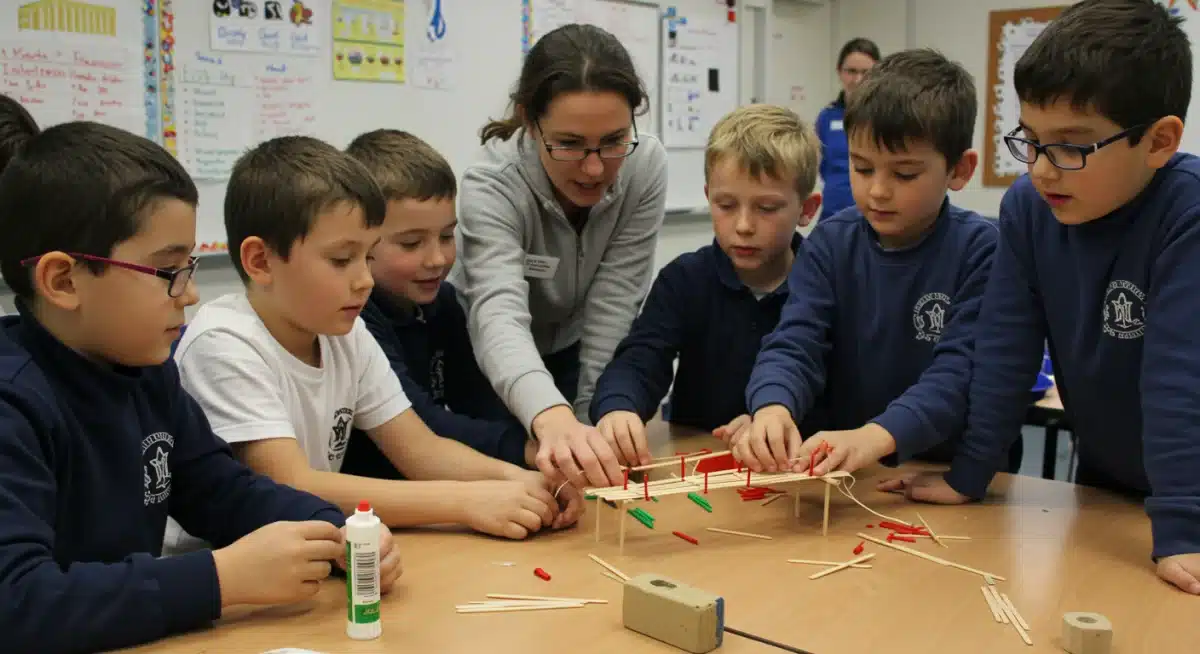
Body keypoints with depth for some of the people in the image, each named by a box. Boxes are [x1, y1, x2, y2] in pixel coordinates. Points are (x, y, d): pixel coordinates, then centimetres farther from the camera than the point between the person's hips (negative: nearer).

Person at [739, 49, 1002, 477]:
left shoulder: (980, 249, -8)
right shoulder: (831, 243, 2)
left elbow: (960, 370, -16)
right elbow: (794, 343, -8)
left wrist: (875, 437, -32)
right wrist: (773, 408, -29)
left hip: (949, 475, -3)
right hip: (842, 473, 3)